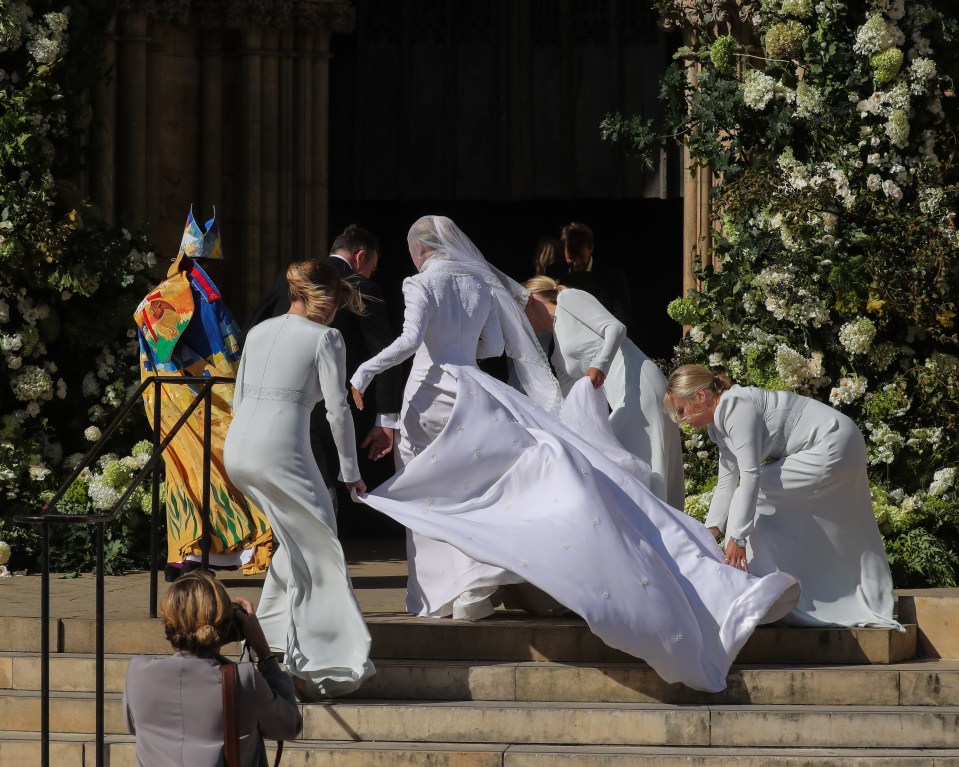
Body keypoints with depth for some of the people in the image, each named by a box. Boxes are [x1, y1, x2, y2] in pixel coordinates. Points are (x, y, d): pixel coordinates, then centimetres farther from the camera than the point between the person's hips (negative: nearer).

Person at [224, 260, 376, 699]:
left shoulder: (258, 332, 19)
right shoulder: (324, 338, 1)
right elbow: (337, 410, -1)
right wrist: (350, 471, 7)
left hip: (237, 448, 7)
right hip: (281, 449, -7)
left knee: (297, 539, 25)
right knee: (316, 552, 0)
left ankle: (269, 630, 25)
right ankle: (307, 664, -7)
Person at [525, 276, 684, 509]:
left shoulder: (568, 298, 6)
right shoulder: (559, 353, 28)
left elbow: (615, 327, -7)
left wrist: (600, 365, -22)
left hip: (639, 388, -9)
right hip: (622, 401, 9)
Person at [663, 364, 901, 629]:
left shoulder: (737, 407, -20)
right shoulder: (719, 424, 12)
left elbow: (750, 475, -25)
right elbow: (727, 482, 13)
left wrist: (737, 537, -25)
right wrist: (711, 530, 2)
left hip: (832, 448, -11)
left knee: (750, 498, -10)